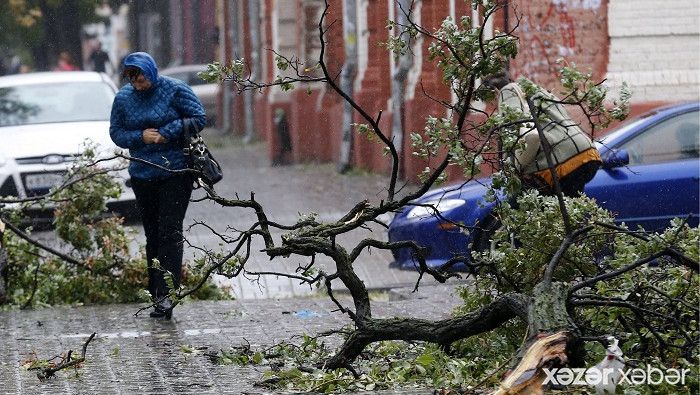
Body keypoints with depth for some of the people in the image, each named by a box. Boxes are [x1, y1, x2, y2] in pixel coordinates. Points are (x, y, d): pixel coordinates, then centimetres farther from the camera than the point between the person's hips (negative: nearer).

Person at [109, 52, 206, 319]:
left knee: (170, 232, -12)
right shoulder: (123, 97, 6)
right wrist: (141, 137, -11)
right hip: (142, 175, 4)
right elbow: (116, 132, 8)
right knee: (152, 235, 8)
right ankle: (157, 295, 15)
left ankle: (166, 294, -19)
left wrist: (167, 133, -15)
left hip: (175, 174, -4)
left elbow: (198, 118, -5)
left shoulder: (174, 90, -5)